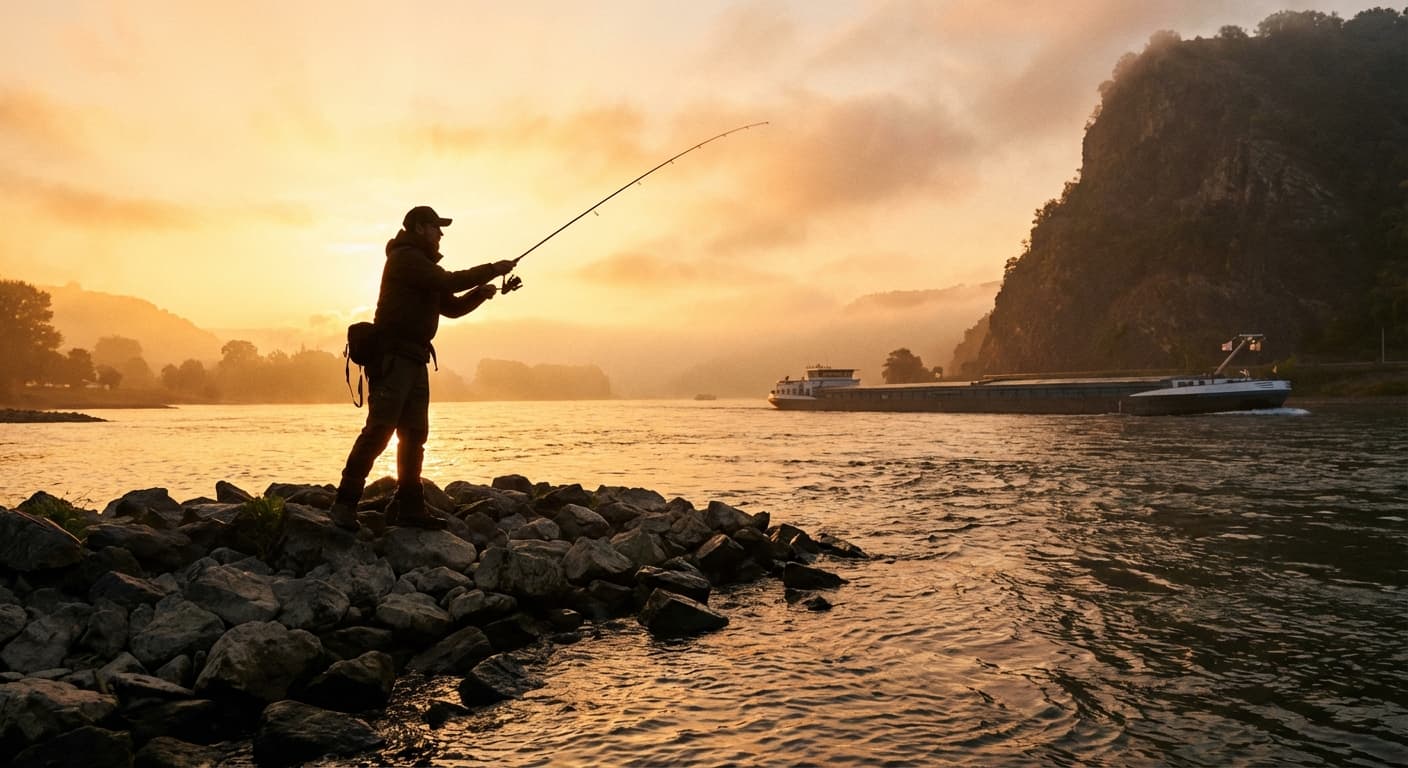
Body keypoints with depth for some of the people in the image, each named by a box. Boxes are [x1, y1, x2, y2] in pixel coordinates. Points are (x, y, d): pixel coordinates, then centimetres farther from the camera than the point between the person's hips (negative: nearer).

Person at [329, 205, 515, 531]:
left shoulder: (422, 264, 25)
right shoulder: (405, 257, -5)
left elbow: (452, 306, 25)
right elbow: (449, 282, -16)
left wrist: (480, 293, 7)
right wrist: (493, 269, -9)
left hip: (414, 360, 10)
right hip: (394, 356, -10)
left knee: (414, 434, 7)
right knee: (379, 429, -15)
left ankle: (409, 506, 11)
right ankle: (345, 503, -12)